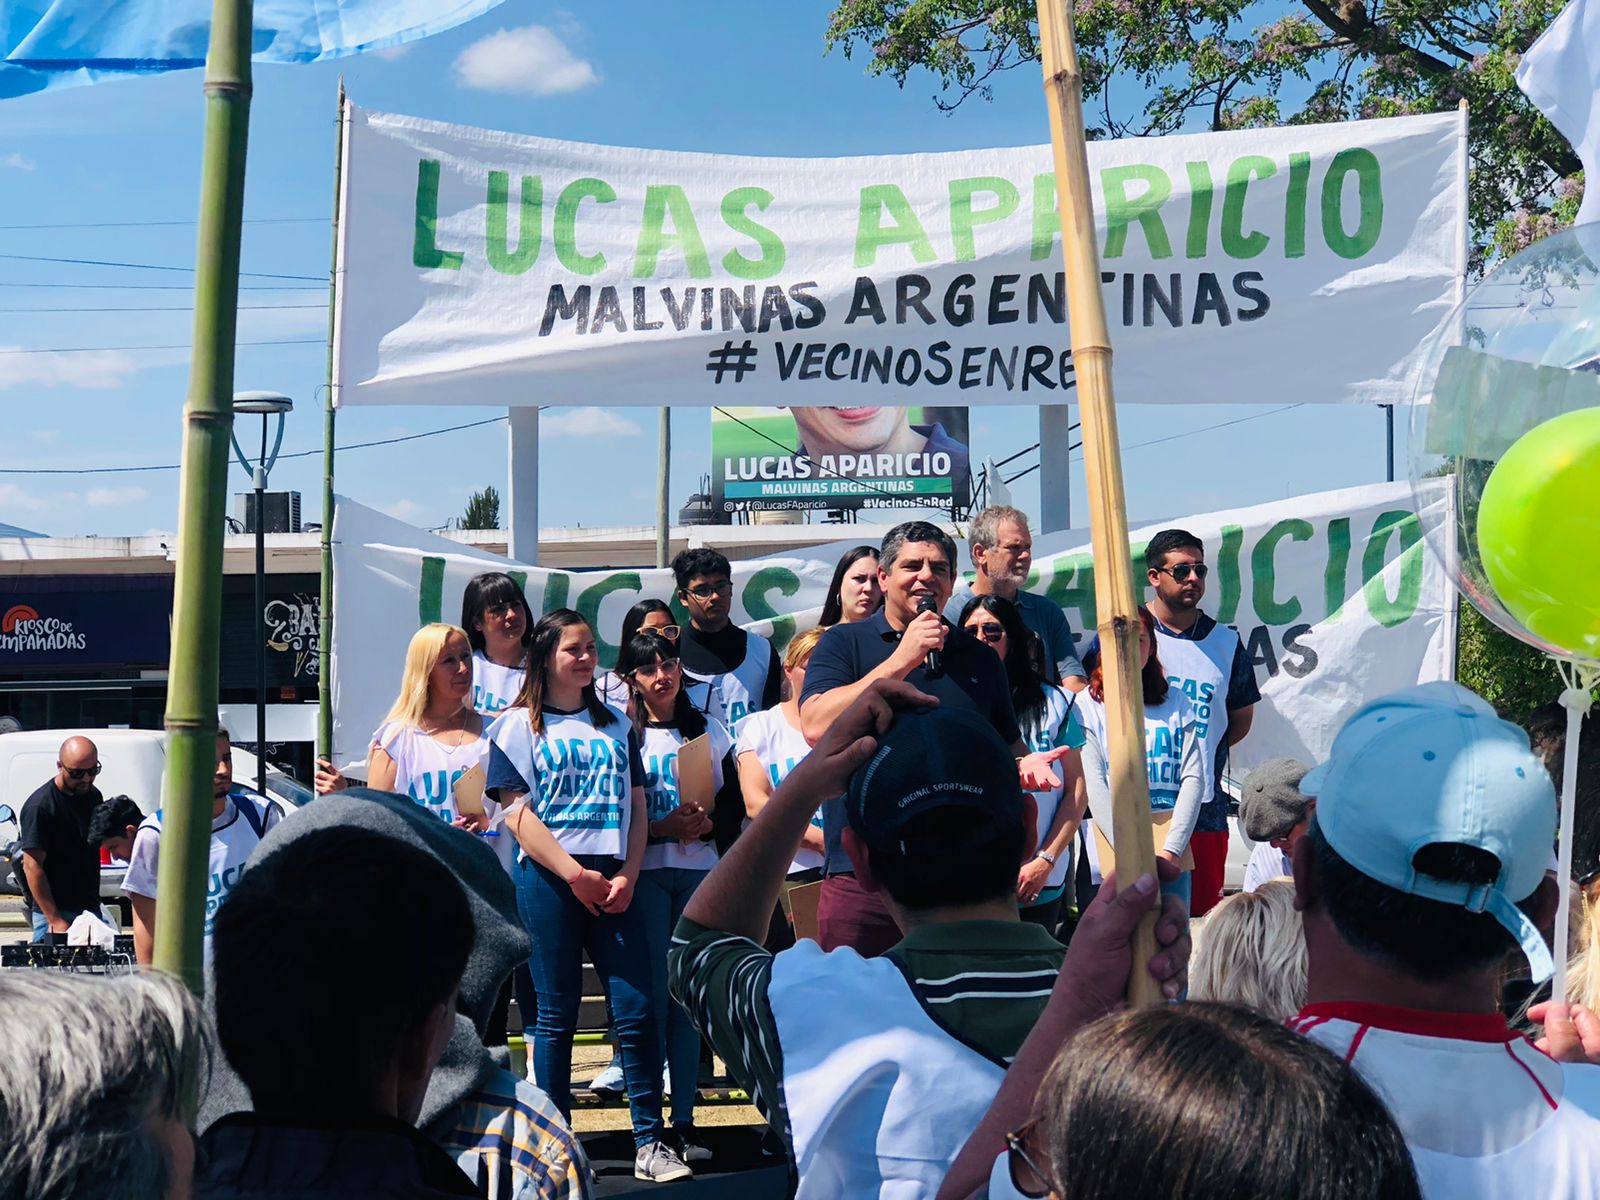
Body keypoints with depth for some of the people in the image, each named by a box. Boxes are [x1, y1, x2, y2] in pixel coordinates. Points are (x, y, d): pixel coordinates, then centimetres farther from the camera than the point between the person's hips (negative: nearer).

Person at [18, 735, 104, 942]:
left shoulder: (94, 796, 9)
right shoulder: (39, 806, -14)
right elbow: (32, 867, -17)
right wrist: (55, 920, -20)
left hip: (91, 908, 7)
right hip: (54, 911, -7)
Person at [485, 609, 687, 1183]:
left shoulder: (615, 724, 18)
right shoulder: (518, 724, 6)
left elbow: (637, 807, 14)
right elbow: (517, 812, -4)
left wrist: (627, 875, -2)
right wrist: (575, 874, -12)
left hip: (614, 882, 3)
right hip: (548, 879, -3)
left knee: (637, 1012, -4)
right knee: (556, 1017, 0)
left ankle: (650, 1142, 1)